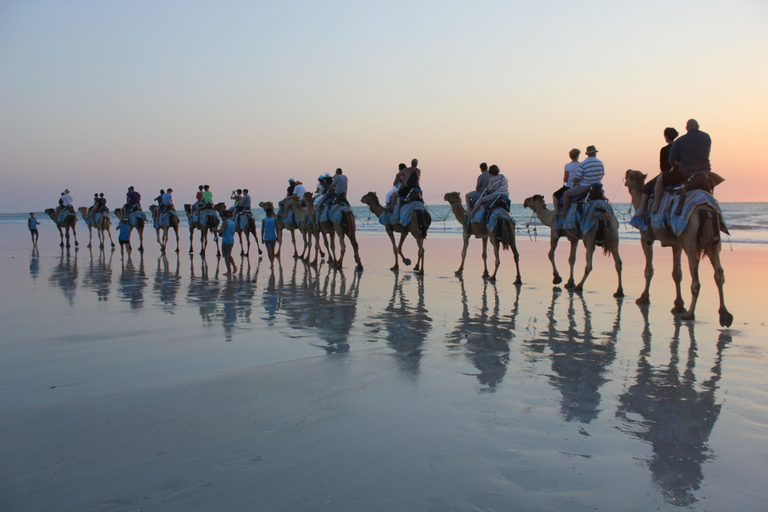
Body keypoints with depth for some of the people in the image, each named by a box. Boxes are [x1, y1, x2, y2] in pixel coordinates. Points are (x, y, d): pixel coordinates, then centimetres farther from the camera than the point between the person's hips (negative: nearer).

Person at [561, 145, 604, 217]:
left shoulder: (582, 164, -16)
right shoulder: (600, 163, 0)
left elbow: (576, 179, -15)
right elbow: (601, 176, 12)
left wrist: (574, 180, 9)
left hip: (585, 187, -5)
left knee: (566, 193, 8)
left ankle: (564, 213, 5)